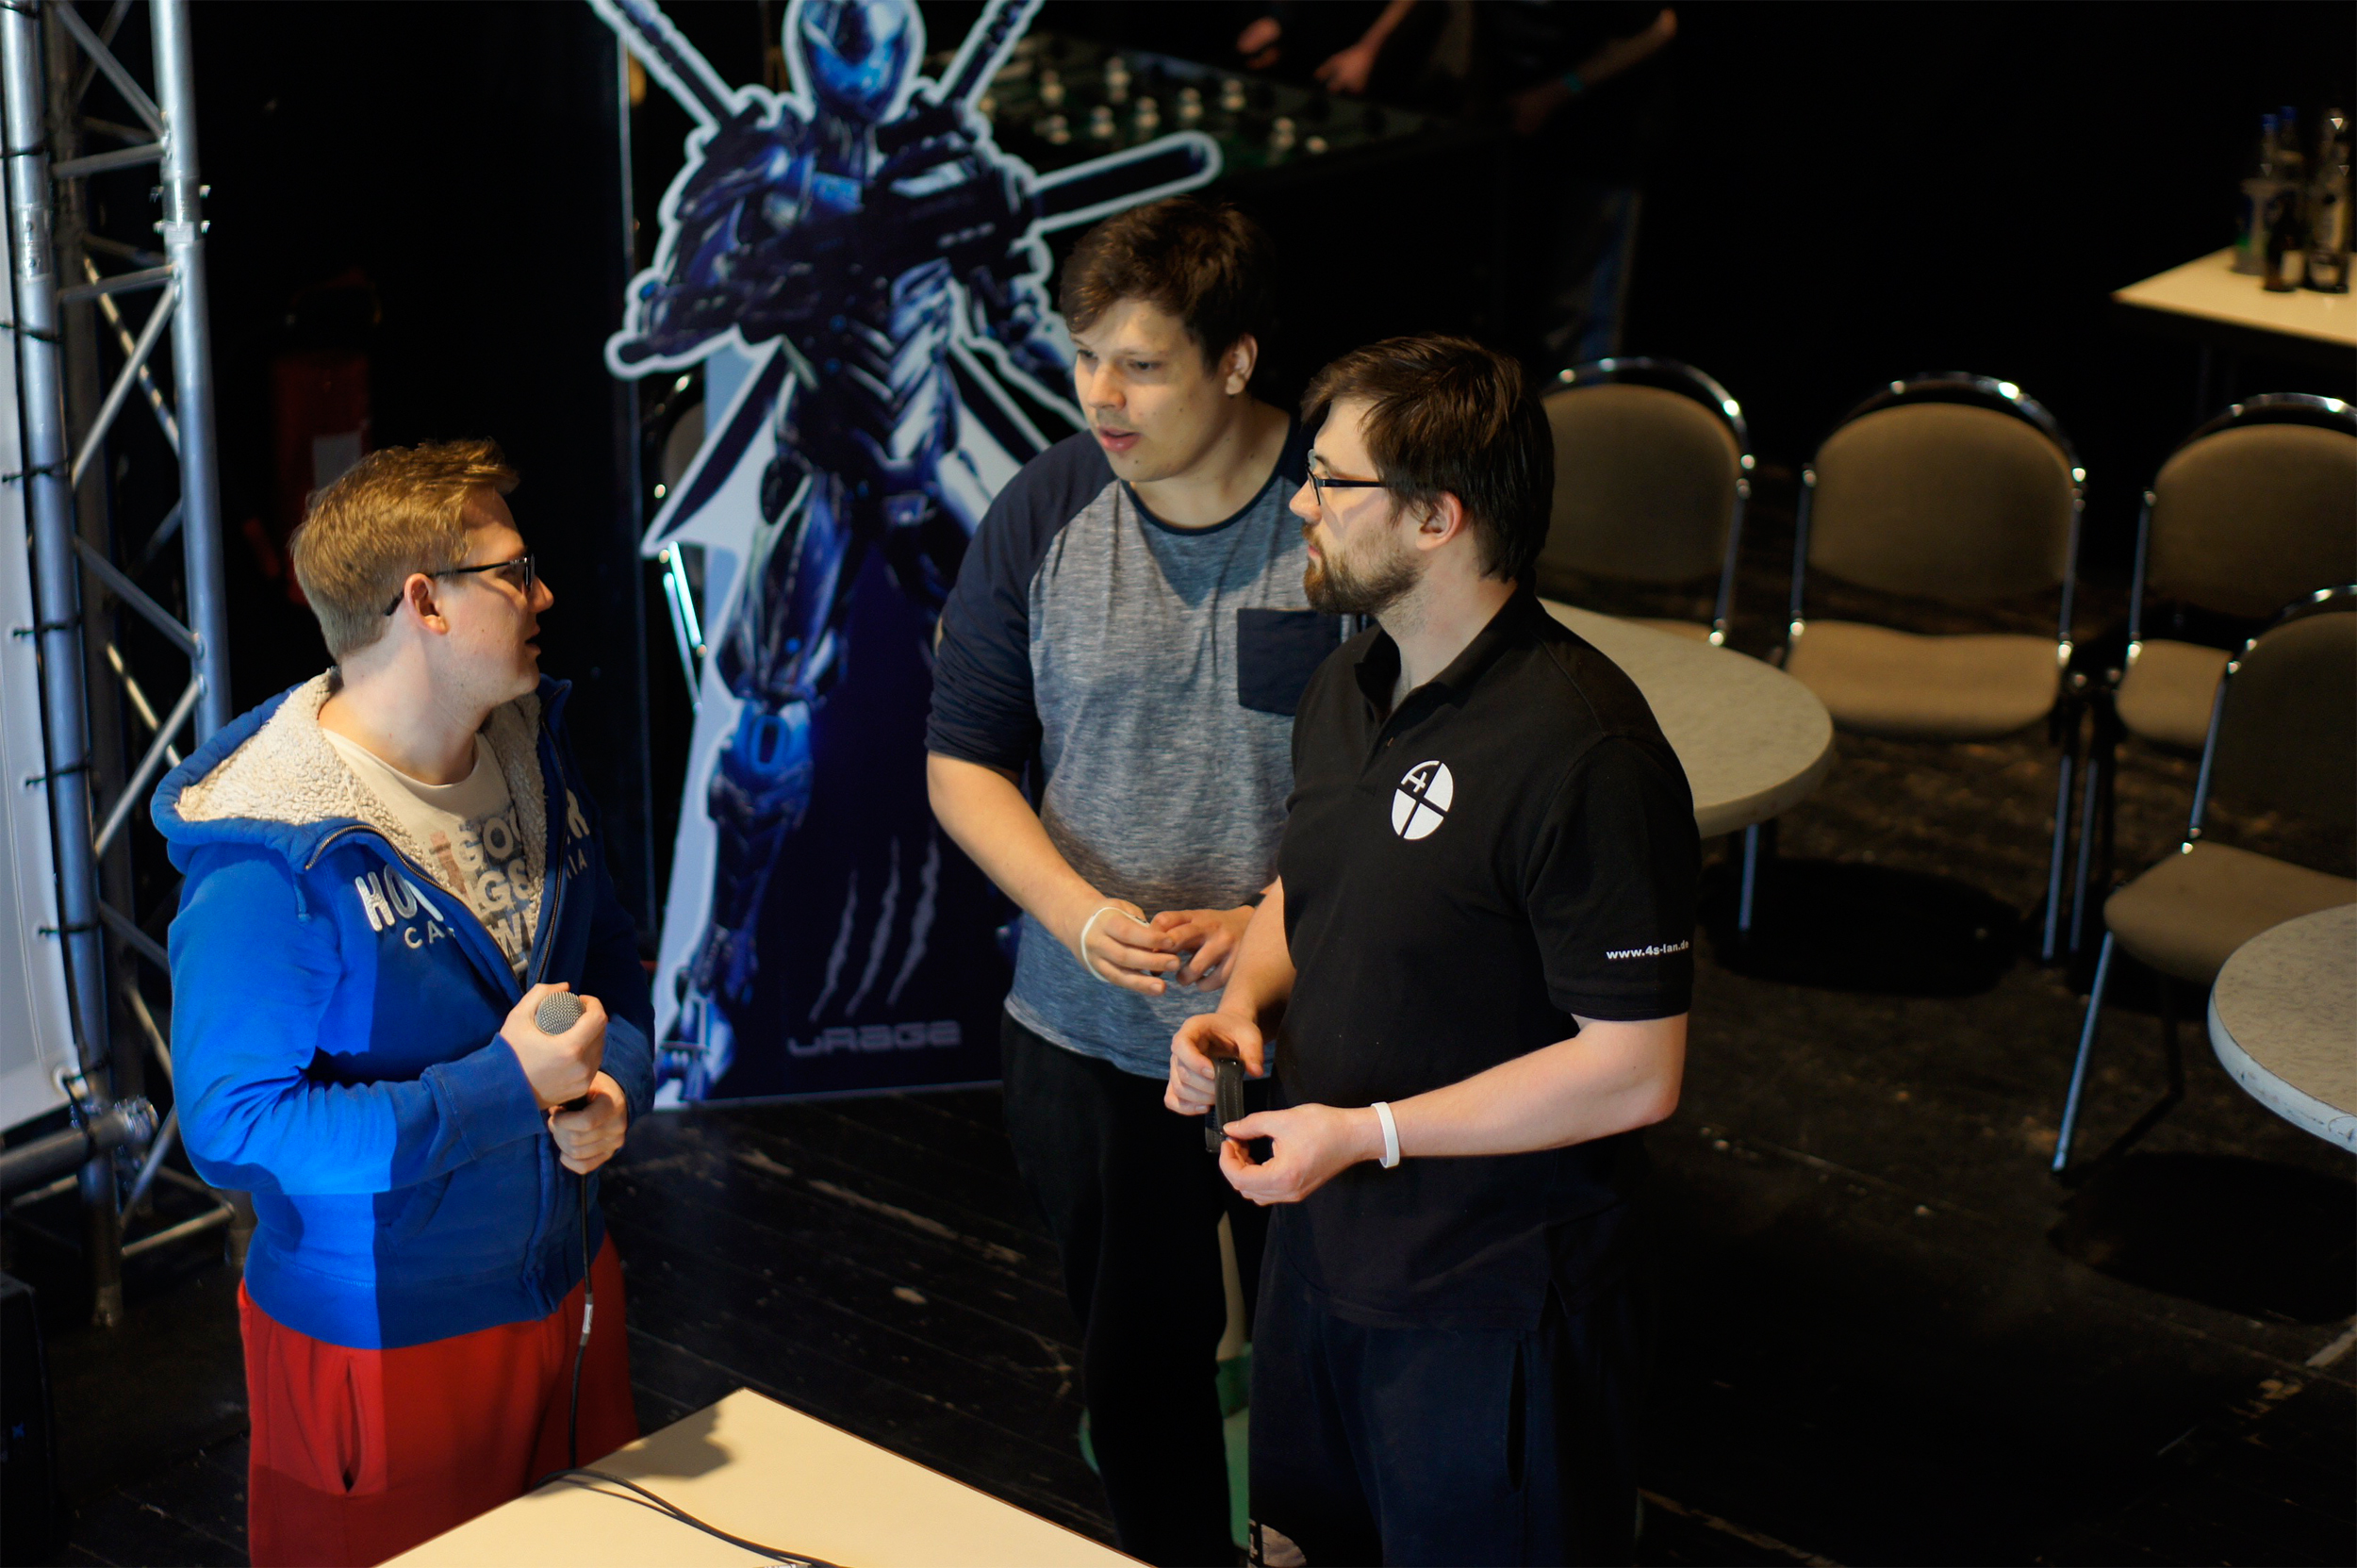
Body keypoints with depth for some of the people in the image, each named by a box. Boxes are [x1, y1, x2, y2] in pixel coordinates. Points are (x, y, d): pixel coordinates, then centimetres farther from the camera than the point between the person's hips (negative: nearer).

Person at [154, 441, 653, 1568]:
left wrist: (613, 1083, -10)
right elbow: (234, 1127, -23)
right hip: (383, 1340, -7)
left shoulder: (533, 756, 2)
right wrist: (501, 1089, -26)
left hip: (566, 1289, 7)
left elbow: (612, 966, 14)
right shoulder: (272, 862, -23)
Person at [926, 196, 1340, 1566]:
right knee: (1137, 1359, 17)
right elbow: (964, 759, 3)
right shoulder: (1045, 514, -4)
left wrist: (1280, 923, -20)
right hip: (1093, 1040, 3)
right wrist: (1080, 913, -13)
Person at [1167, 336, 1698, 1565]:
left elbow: (1634, 1070, -24)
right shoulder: (1349, 685, 3)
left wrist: (1373, 1132, -22)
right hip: (1320, 1244, 8)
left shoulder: (1582, 751, -25)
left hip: (1493, 1302, -8)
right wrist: (1245, 1001, -2)